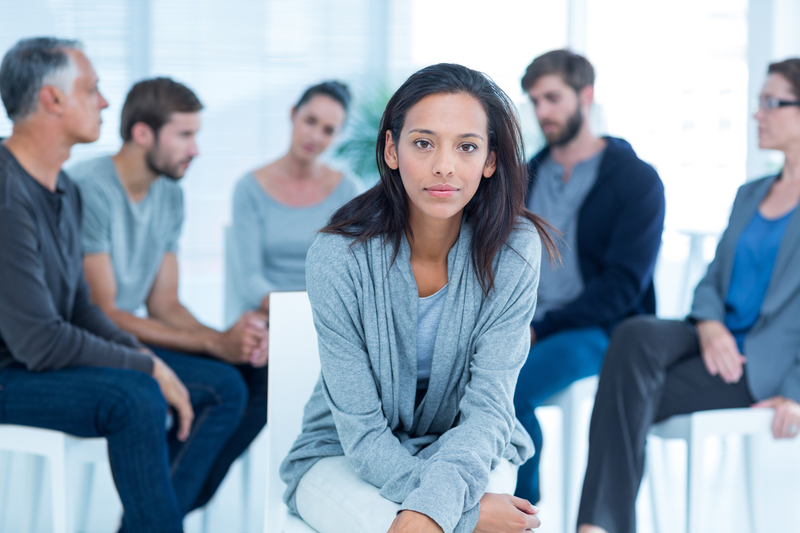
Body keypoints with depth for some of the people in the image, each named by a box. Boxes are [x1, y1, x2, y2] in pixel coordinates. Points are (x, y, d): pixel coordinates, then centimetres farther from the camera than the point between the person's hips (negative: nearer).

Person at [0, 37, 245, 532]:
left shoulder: (66, 190, 9)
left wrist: (142, 354, -3)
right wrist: (147, 367, -18)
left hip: (54, 358, 10)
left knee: (222, 390, 3)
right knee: (136, 397, -35)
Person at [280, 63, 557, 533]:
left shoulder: (514, 249, -15)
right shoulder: (338, 256, -20)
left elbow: (488, 406, -19)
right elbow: (361, 431, -19)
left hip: (470, 454, 2)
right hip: (345, 459, -1)